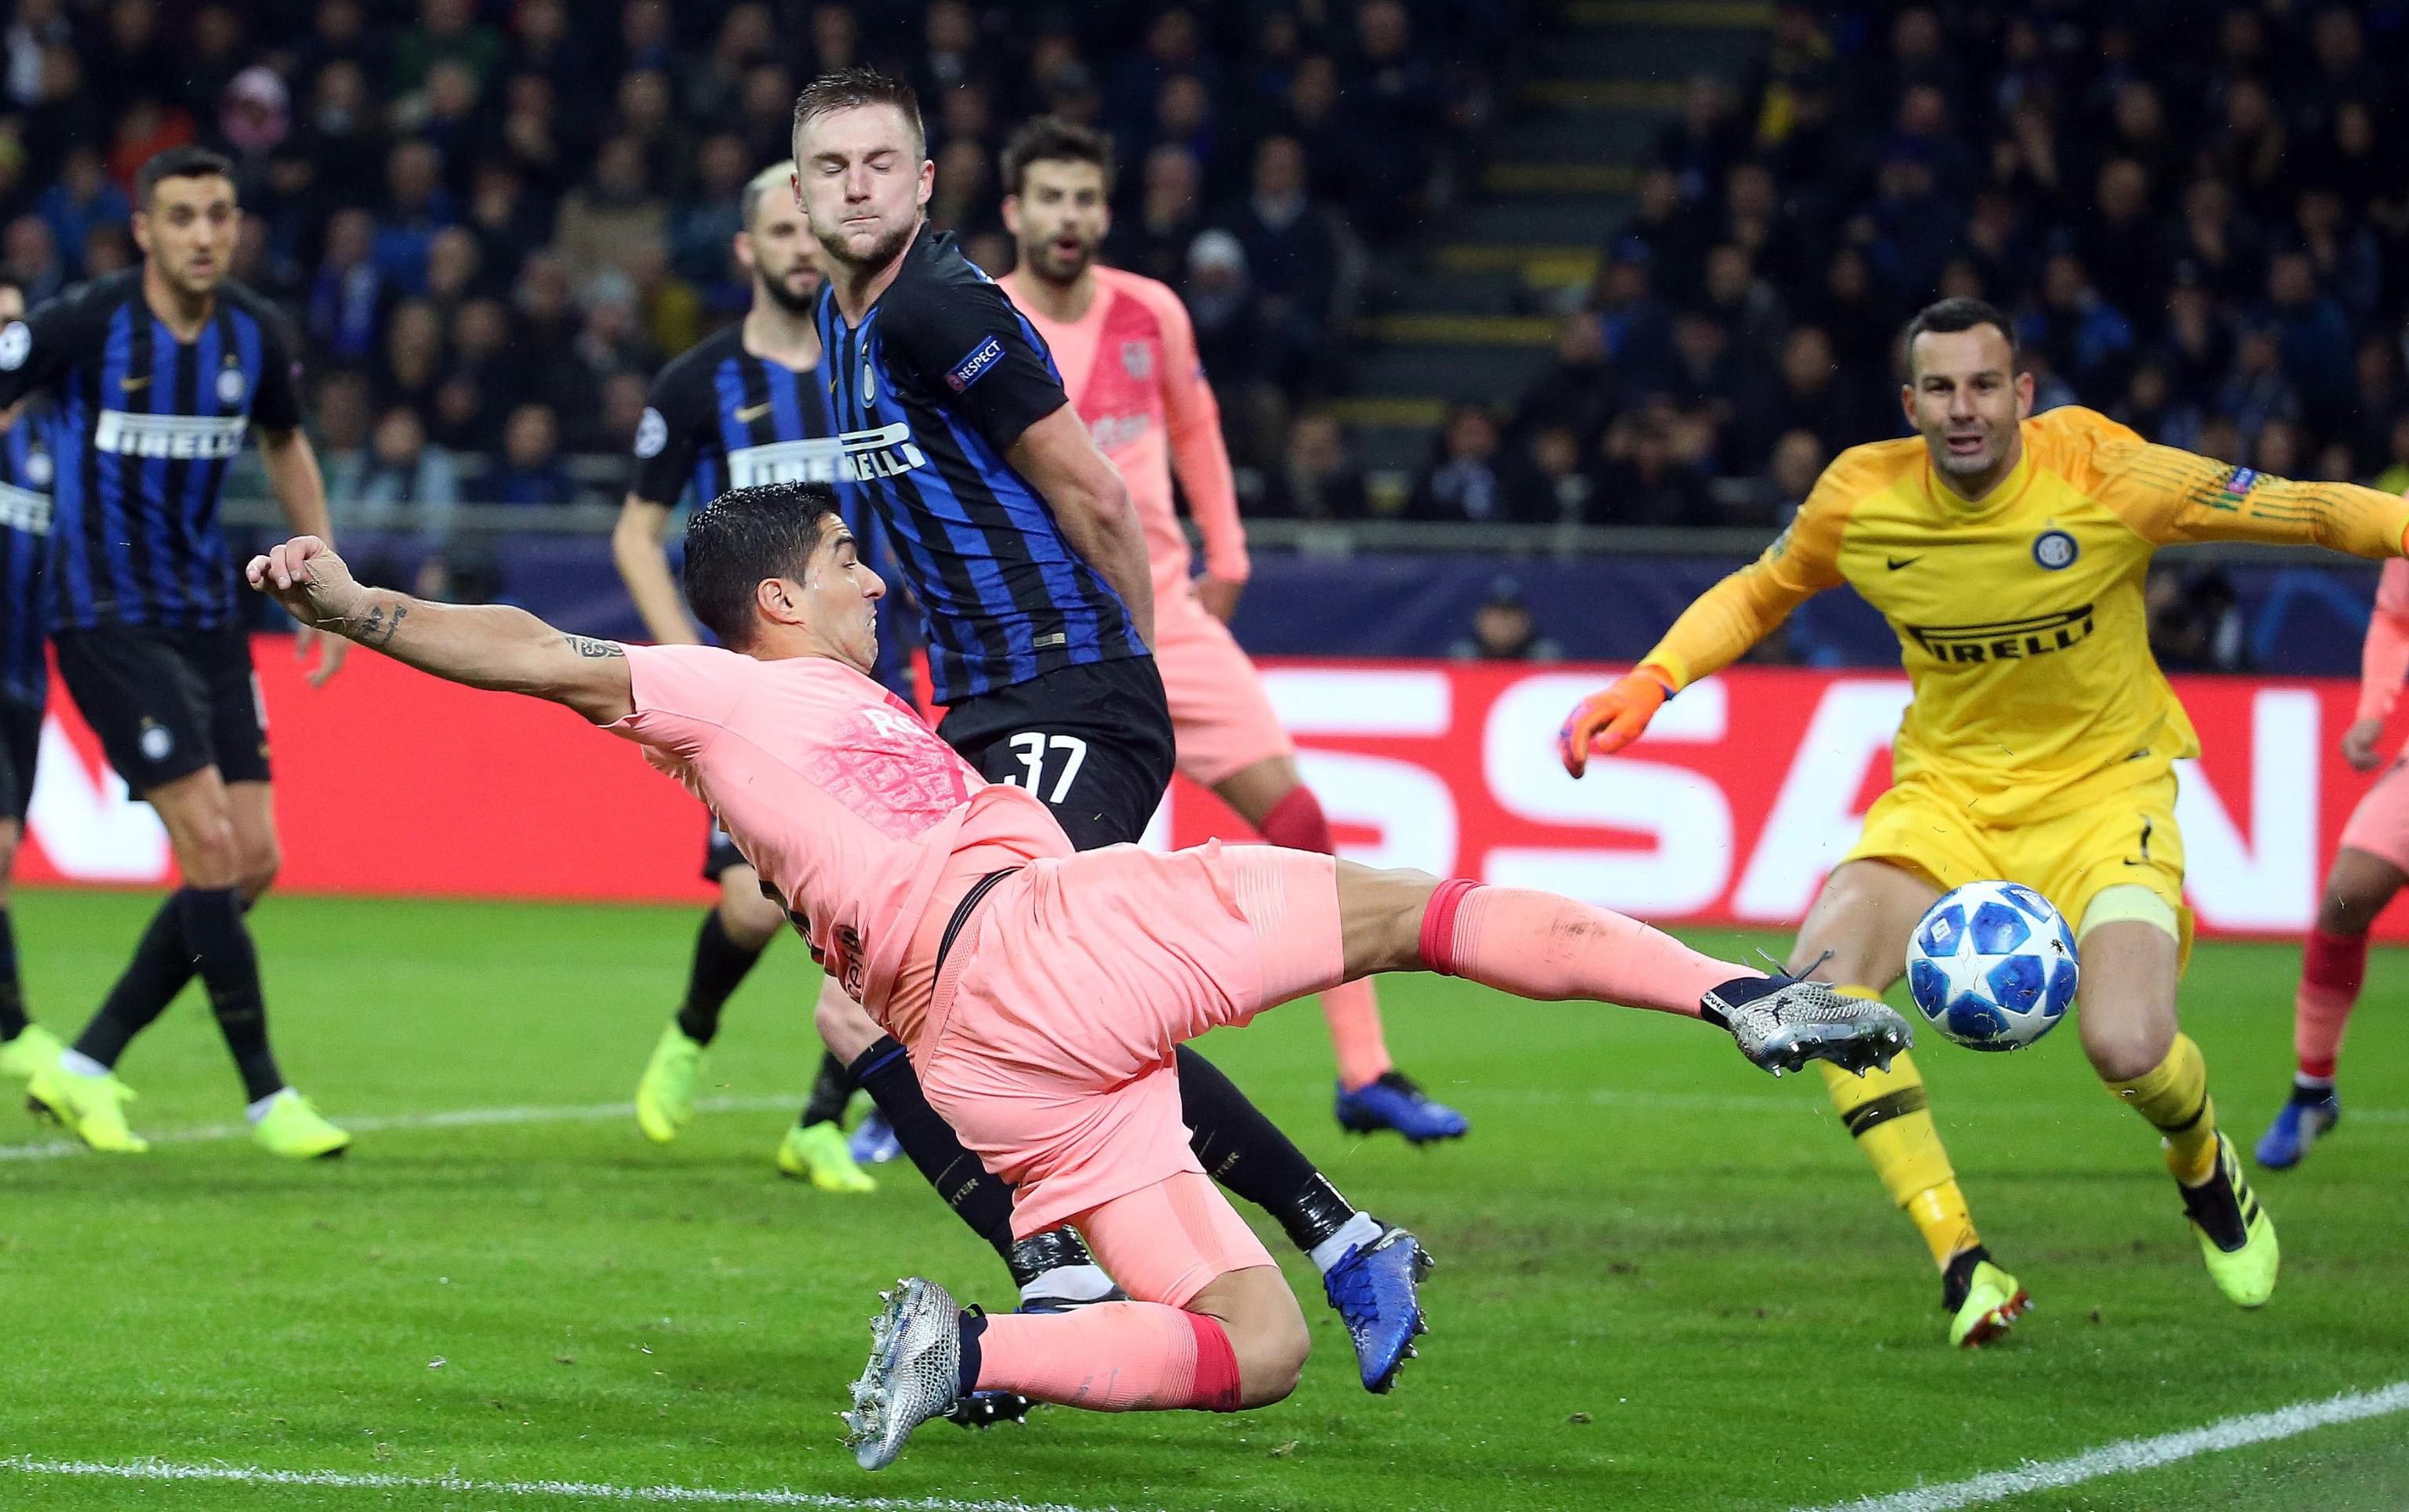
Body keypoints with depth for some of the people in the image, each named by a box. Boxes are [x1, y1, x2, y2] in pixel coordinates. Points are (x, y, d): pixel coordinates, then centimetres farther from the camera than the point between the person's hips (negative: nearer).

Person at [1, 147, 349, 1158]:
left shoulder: (255, 334, 2)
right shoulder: (84, 324, -14)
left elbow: (285, 446, 21)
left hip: (207, 615, 7)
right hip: (108, 617, -6)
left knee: (253, 861, 1)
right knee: (213, 849, -15)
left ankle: (85, 1068, 12)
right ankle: (267, 1095, -5)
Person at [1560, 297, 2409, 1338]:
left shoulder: (2099, 473, -18)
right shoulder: (1862, 500, -9)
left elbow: (2310, 511, -10)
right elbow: (1758, 594, 11)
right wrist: (1648, 685, -1)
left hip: (2103, 786, -3)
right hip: (1948, 792, 3)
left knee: (2128, 1049, -25)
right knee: (1819, 983, -25)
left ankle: (2204, 1169, 16)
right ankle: (1961, 1262, -13)